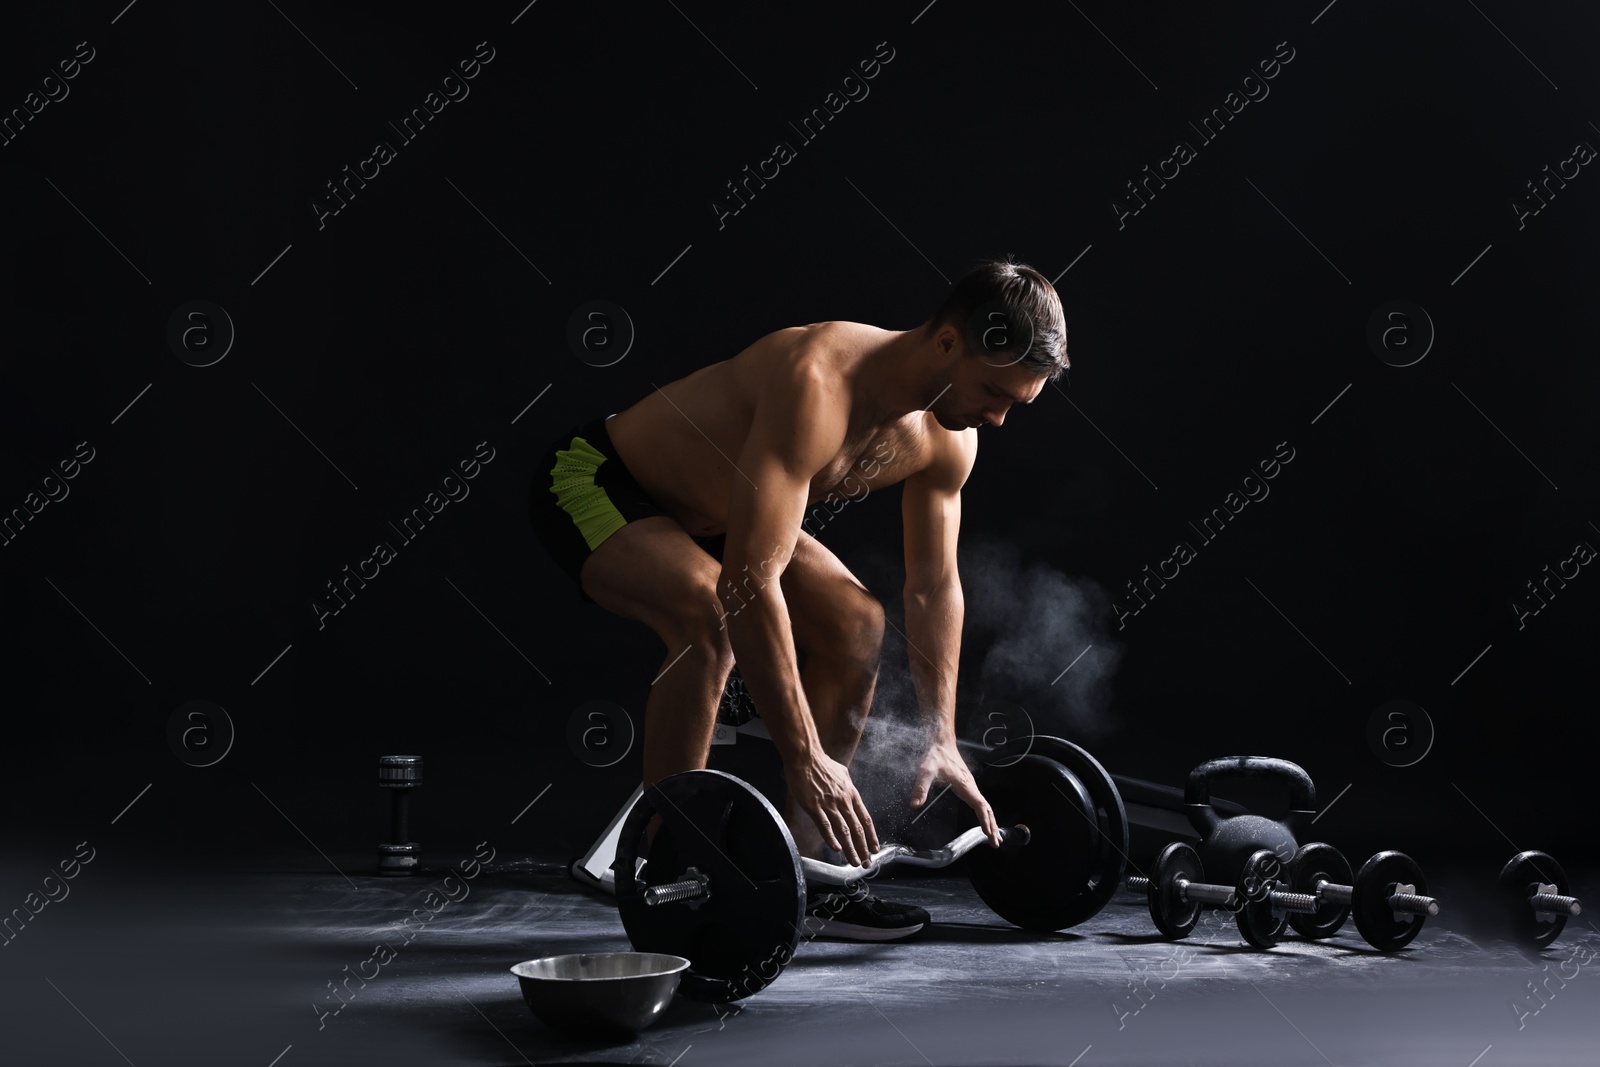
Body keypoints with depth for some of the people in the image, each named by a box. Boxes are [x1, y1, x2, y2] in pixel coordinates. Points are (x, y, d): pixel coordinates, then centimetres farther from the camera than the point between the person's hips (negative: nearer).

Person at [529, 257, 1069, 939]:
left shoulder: (946, 439, -11)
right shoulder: (816, 383, -38)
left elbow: (934, 587, 1)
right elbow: (750, 584, -41)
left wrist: (942, 741, -2)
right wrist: (804, 757, -38)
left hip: (701, 511, 9)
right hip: (590, 481, -9)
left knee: (857, 624, 0)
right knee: (711, 618, -34)